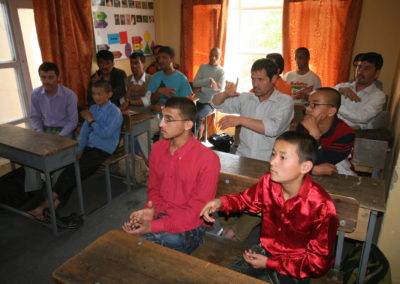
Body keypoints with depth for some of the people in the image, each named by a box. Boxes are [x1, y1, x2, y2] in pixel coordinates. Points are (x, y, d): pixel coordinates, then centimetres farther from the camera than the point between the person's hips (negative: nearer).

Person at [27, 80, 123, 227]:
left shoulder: (114, 112, -8)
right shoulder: (93, 108, 14)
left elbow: (106, 133, -18)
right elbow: (84, 131, 13)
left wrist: (91, 120, -11)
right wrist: (79, 150, 4)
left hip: (103, 150, -6)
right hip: (89, 147, 6)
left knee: (72, 172, -19)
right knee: (70, 172, -15)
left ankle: (46, 206, -12)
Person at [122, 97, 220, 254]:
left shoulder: (207, 159, -16)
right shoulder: (157, 148, 3)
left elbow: (197, 211, -15)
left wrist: (154, 227, -21)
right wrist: (151, 210, -8)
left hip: (187, 228, -5)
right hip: (158, 217, 5)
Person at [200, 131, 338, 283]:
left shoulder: (322, 207, -27)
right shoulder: (268, 182, -15)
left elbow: (318, 263, -16)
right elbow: (246, 199, 7)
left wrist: (269, 263, -16)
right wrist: (220, 202, -14)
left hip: (295, 269, -4)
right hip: (265, 251, 4)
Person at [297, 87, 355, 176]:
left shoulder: (345, 134, -16)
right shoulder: (303, 126, -6)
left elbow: (321, 162, -22)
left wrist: (314, 132, -29)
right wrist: (316, 169, -26)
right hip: (308, 175, 3)